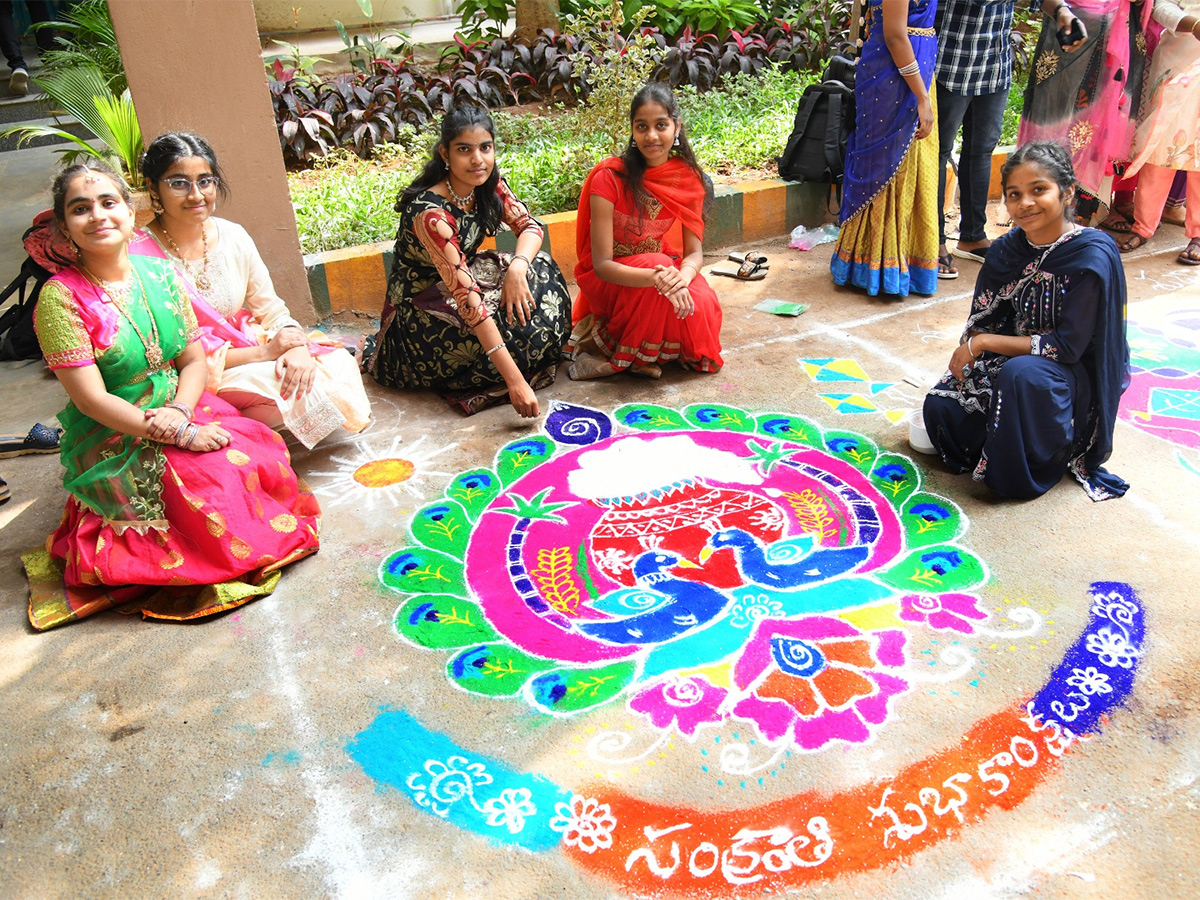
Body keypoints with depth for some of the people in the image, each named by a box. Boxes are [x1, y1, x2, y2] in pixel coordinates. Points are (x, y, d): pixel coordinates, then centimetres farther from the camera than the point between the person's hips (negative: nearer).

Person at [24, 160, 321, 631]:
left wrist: (180, 411, -18)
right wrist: (179, 435, -22)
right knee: (209, 481, -28)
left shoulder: (160, 273, 3)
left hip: (183, 413, 5)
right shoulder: (61, 297, -13)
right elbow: (91, 399, -17)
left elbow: (195, 361, 4)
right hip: (113, 442, -5)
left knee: (263, 449, -19)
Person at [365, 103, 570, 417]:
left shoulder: (489, 183, -10)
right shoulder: (431, 212, -32)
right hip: (419, 312, -7)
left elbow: (530, 226, -3)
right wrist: (515, 381, -41)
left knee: (541, 272, -11)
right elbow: (466, 296, -37)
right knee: (518, 333, -24)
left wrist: (517, 267, -28)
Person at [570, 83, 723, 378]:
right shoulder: (609, 178, -20)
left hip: (661, 266, 4)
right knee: (658, 263, -34)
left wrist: (682, 277, -32)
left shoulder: (689, 177, -7)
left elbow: (694, 252, -7)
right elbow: (602, 264, -23)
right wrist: (655, 276, -41)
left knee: (703, 304, -24)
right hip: (609, 279, -4)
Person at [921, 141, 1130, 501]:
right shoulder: (1007, 249, -3)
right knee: (941, 407, -14)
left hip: (1074, 376, -5)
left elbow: (1068, 346, -23)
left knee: (1023, 373, -38)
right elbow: (984, 321, 2)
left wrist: (983, 342, -23)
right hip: (1012, 358, 6)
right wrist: (968, 351, -19)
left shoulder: (1093, 257, -21)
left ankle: (1031, 470, -12)